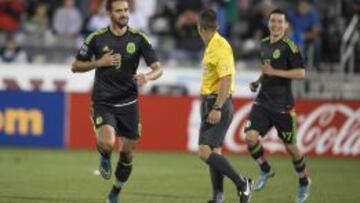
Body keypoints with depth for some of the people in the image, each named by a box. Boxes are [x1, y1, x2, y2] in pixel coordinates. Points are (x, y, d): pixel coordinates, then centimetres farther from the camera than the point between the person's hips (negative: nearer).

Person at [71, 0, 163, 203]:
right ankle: (105, 158, 10)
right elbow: (76, 66, 4)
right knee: (107, 143, -28)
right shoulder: (97, 38, -5)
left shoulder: (138, 38, -4)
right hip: (103, 103, -2)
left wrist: (148, 76, -28)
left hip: (129, 104, 2)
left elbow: (158, 68, -5)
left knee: (128, 154, 7)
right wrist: (100, 62, -13)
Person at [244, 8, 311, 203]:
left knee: (290, 146, 5)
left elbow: (301, 73, -19)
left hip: (282, 105, -5)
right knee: (250, 137, -14)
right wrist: (258, 81, 11)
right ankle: (265, 171, 11)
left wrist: (274, 72, -22)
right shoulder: (265, 44, 10)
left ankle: (304, 182, 28)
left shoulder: (289, 46, -11)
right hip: (263, 102, 5)